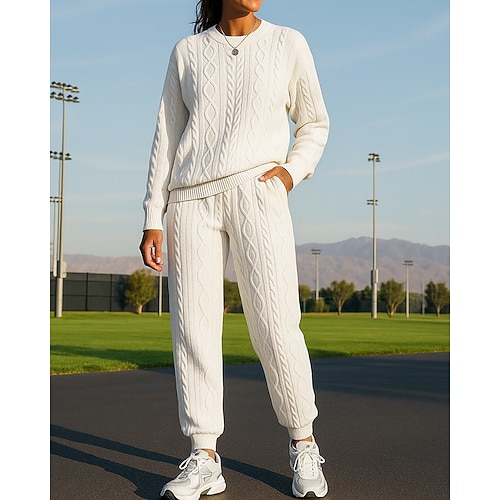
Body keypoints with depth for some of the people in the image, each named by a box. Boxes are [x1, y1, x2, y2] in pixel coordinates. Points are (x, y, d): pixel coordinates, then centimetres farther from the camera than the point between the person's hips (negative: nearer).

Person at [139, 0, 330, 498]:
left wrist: (293, 169, -2)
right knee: (193, 326, -4)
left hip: (256, 192, -2)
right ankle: (203, 458, 3)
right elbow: (166, 140, 12)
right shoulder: (187, 52, 13)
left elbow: (315, 124, 18)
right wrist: (153, 219, 6)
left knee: (276, 326, -10)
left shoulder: (288, 44, 10)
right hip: (191, 200, 2)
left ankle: (302, 444, 8)